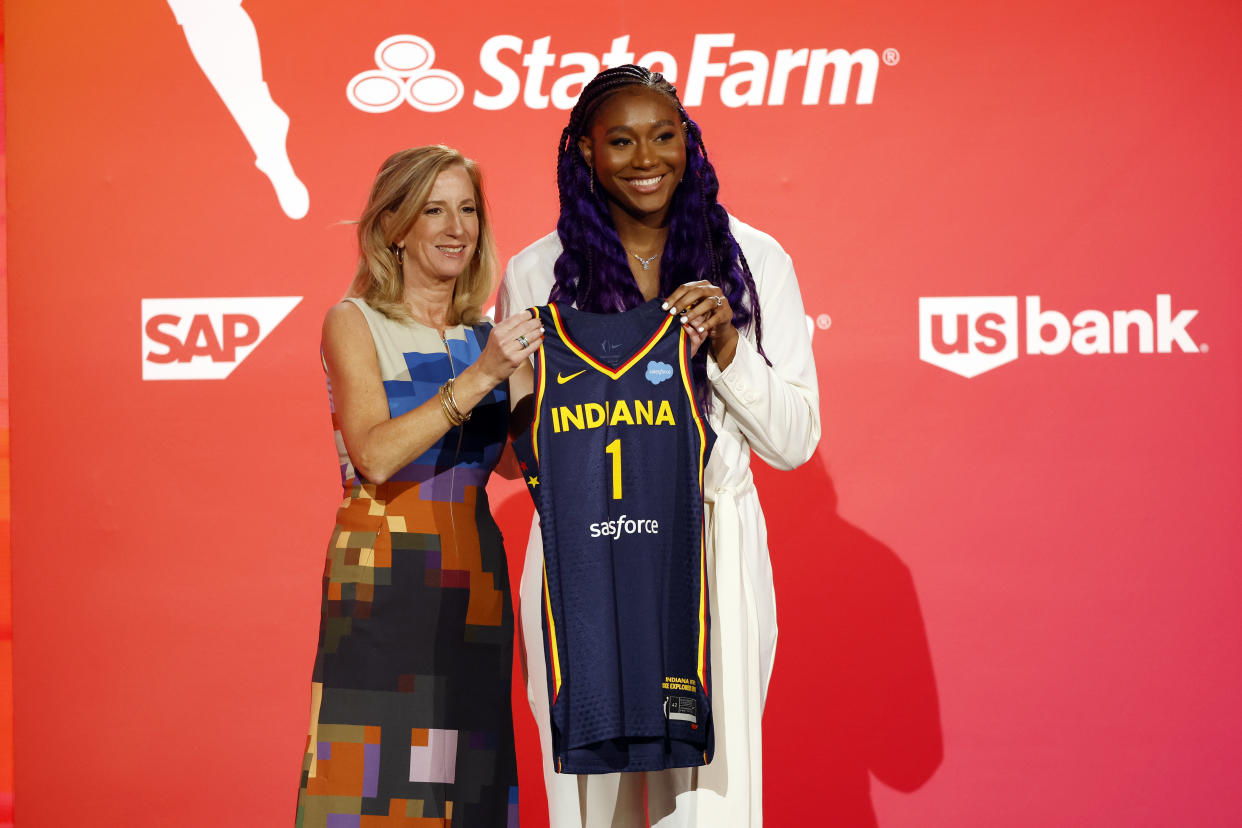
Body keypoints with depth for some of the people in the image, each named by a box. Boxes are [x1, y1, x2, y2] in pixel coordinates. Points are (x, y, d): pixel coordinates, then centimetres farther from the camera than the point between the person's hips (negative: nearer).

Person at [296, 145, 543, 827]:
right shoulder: (356, 323, -1)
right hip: (382, 584, -5)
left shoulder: (485, 335, 14)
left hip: (474, 588, 5)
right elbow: (375, 456, -15)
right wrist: (480, 377, -20)